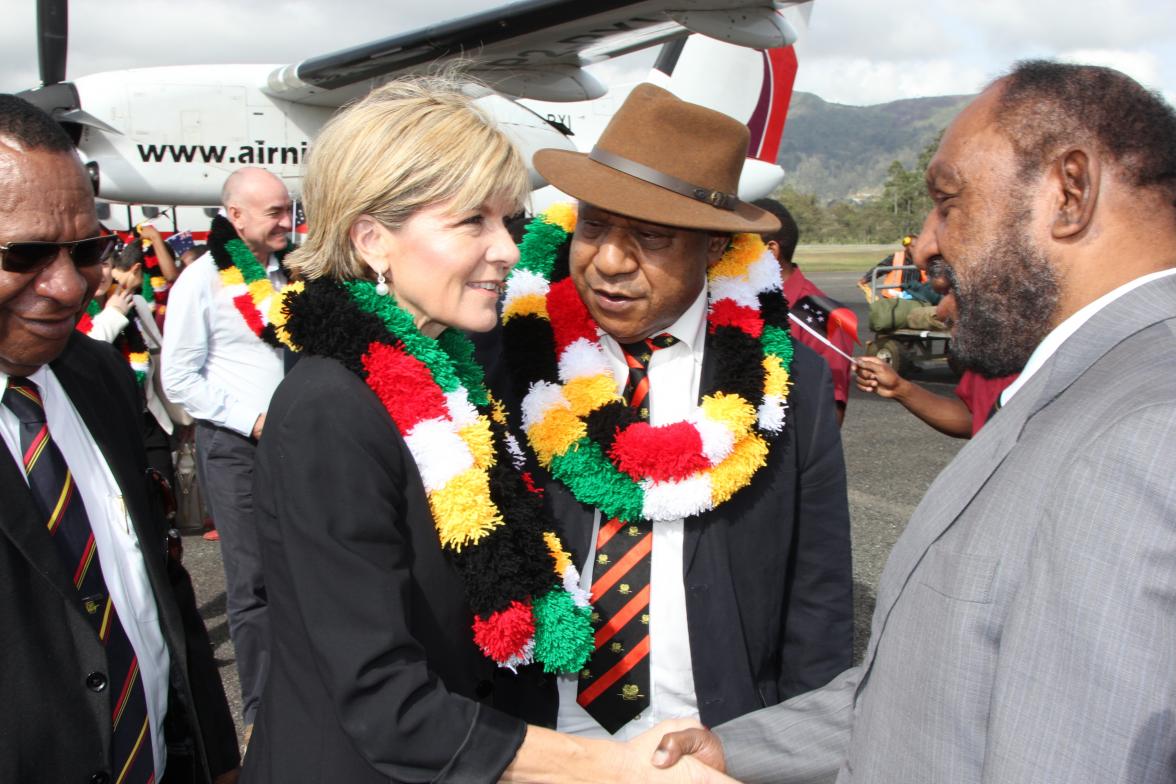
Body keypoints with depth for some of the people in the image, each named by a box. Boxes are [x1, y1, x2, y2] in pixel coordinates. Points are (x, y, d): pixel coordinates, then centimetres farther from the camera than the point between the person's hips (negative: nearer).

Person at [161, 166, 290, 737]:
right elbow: (179, 380, -10)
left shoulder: (288, 273, 9)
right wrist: (252, 419, -14)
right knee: (253, 583, 0)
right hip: (235, 448, -5)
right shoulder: (202, 281, -8)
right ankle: (262, 711, 14)